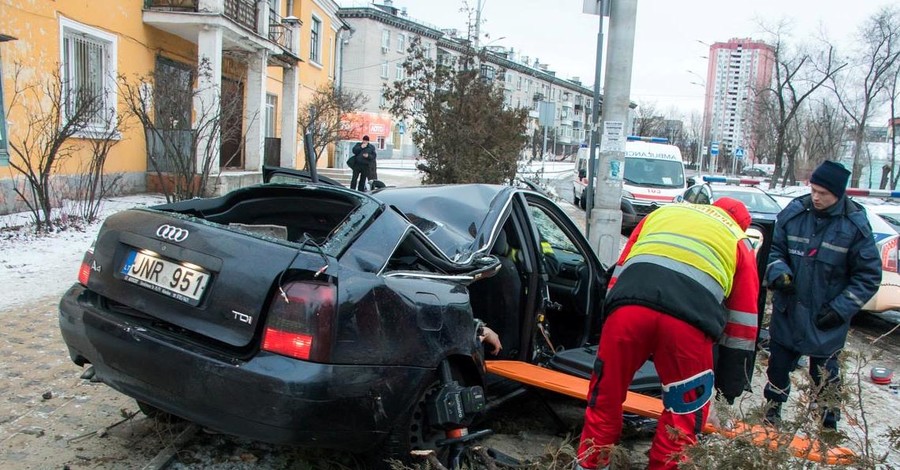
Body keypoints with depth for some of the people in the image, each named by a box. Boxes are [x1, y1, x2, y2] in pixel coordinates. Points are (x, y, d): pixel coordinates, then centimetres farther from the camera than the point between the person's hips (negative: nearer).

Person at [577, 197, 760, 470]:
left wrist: (613, 313, 34)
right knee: (685, 412, 20)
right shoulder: (739, 242, 30)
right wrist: (731, 380, 32)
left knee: (605, 395, 20)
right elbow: (742, 319, 28)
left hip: (628, 306, 2)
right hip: (690, 317, -2)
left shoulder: (662, 212, 36)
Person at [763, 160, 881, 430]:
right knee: (779, 363, 16)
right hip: (788, 311, 3)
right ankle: (773, 408, 39)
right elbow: (774, 248, 6)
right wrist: (778, 271, -15)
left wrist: (840, 308, -14)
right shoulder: (794, 213, -6)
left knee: (824, 372, 12)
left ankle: (830, 421, 34)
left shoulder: (855, 225, -12)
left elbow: (869, 276, -6)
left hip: (826, 320, -2)